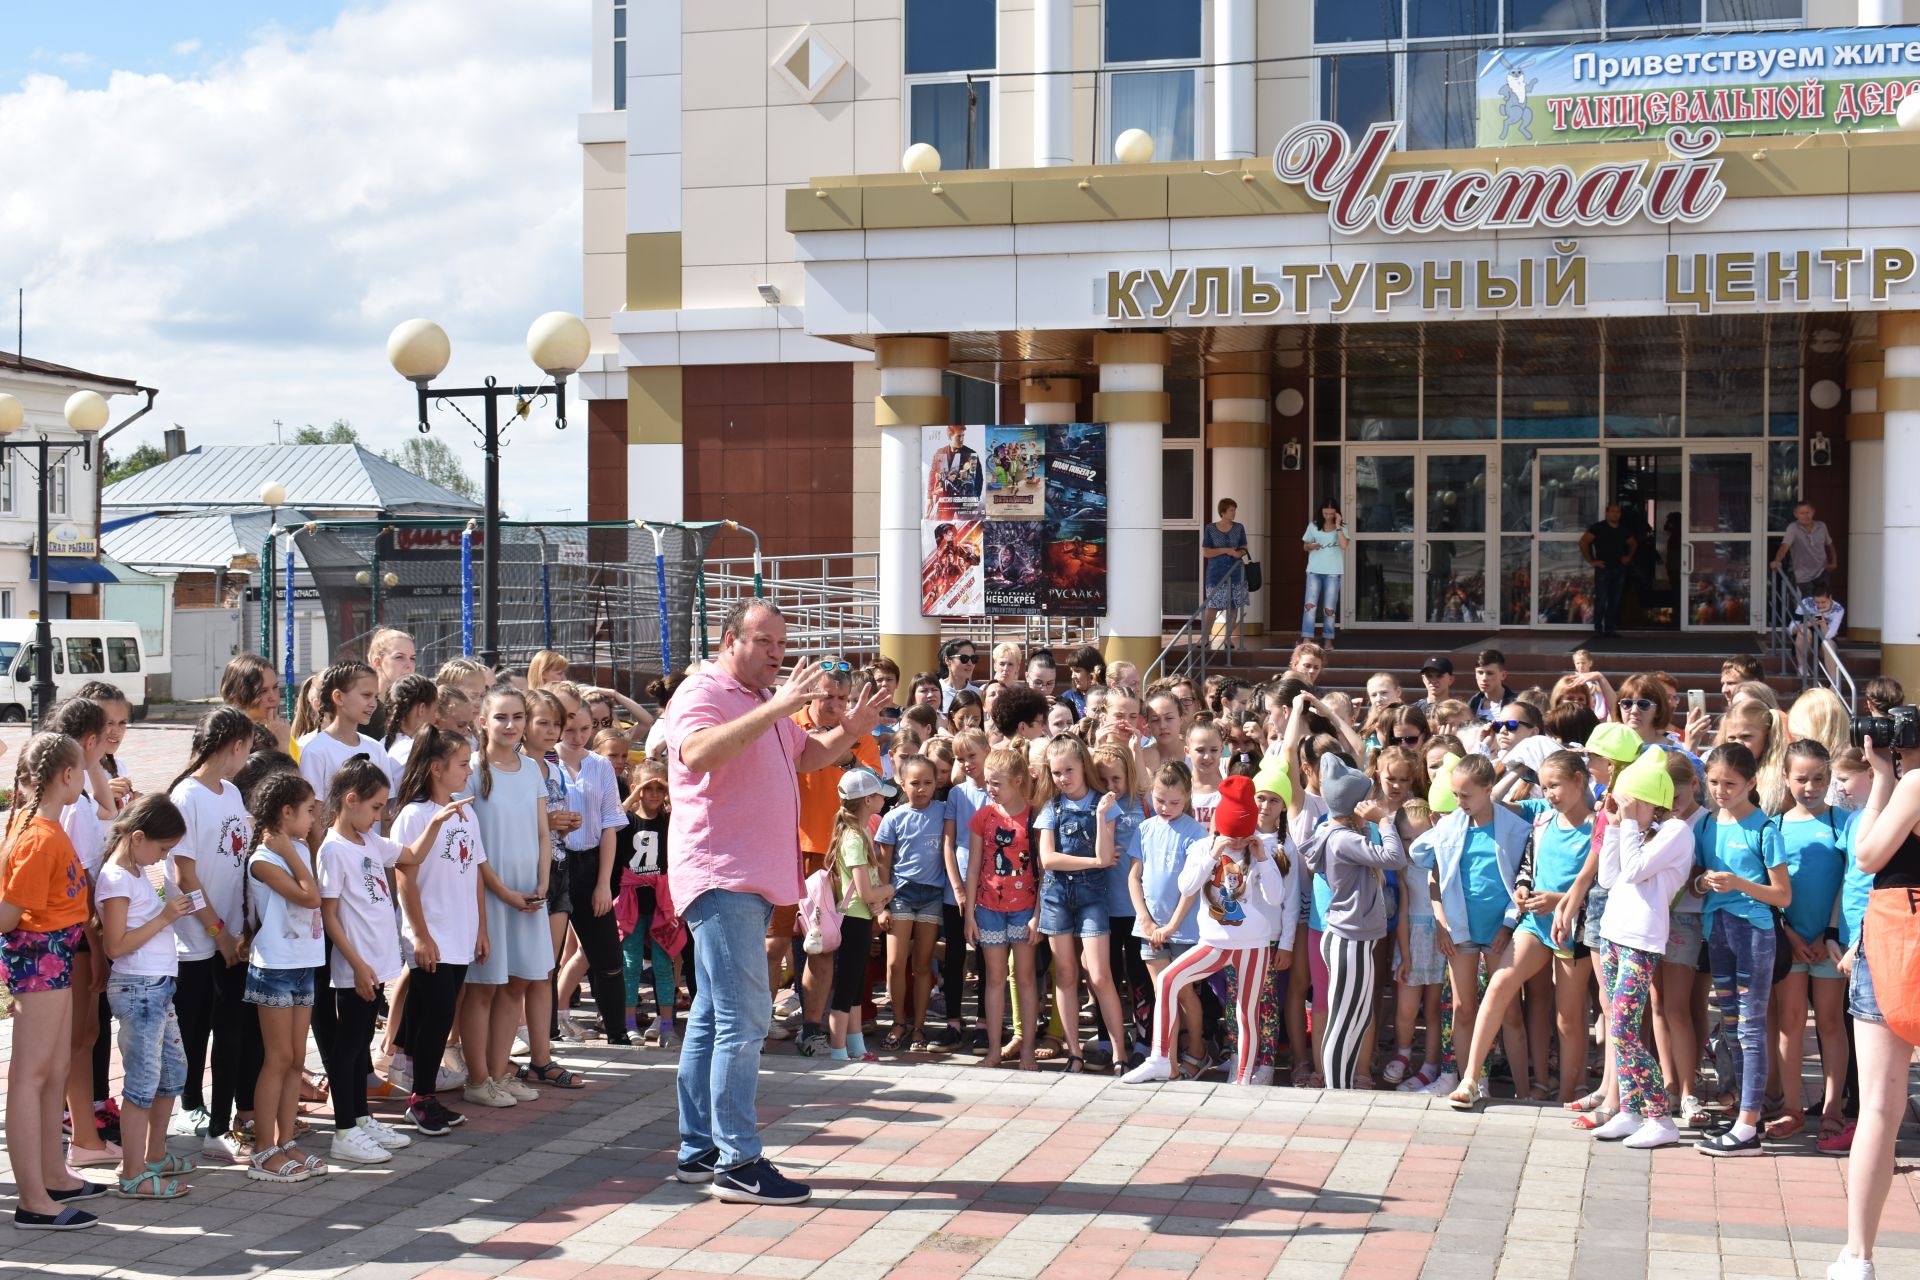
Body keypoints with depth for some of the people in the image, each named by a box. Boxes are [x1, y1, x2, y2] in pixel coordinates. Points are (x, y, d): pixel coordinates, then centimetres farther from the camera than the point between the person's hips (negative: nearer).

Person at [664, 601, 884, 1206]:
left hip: (753, 881, 10)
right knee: (744, 1014, -14)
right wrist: (777, 707, -35)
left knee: (714, 1014, 13)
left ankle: (698, 1149, 19)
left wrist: (851, 728, 9)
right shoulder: (703, 693, -11)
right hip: (721, 876, -10)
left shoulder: (767, 701, 19)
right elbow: (697, 753, -31)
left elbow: (808, 755, 29)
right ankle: (737, 1162, -13)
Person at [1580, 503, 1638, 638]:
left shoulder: (1624, 530, 11)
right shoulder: (1598, 528, -5)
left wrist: (1629, 556, 15)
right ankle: (1598, 630, -2)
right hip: (1603, 570, -5)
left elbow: (1633, 543, 29)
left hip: (1619, 570, 5)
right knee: (1601, 600, -6)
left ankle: (1610, 629, 13)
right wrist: (1591, 561, -12)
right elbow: (1583, 542, -12)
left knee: (1614, 601, 6)